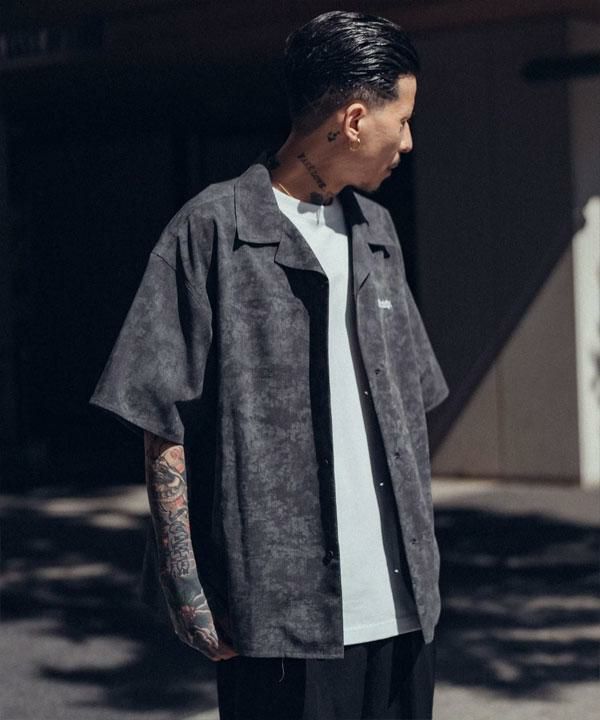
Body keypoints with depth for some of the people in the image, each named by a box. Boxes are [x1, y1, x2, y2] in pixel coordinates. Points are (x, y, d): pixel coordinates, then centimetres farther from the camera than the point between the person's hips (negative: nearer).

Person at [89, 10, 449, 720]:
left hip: (402, 606, 6)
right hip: (280, 615, -6)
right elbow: (164, 426, -7)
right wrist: (191, 595, -11)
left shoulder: (376, 231, 16)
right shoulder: (213, 231, -5)